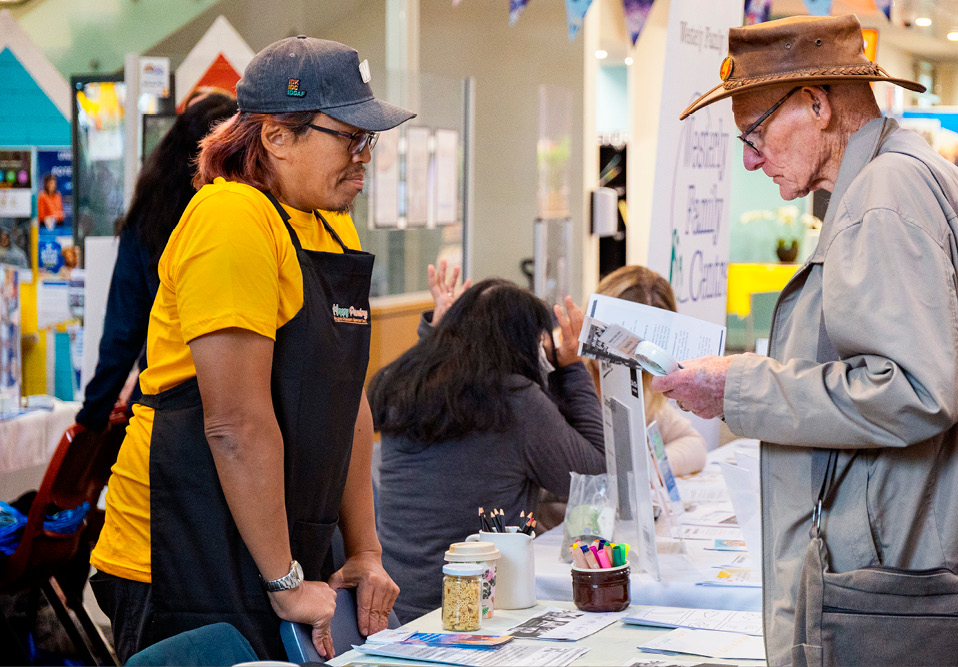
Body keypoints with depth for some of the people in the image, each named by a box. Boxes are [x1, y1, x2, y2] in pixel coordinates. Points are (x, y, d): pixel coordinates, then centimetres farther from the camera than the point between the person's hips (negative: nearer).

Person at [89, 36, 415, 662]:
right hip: (190, 560, -8)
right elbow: (236, 423, -20)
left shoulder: (334, 229, 12)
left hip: (288, 554, 8)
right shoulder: (232, 216, -16)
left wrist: (366, 552, 12)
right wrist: (284, 583, -16)